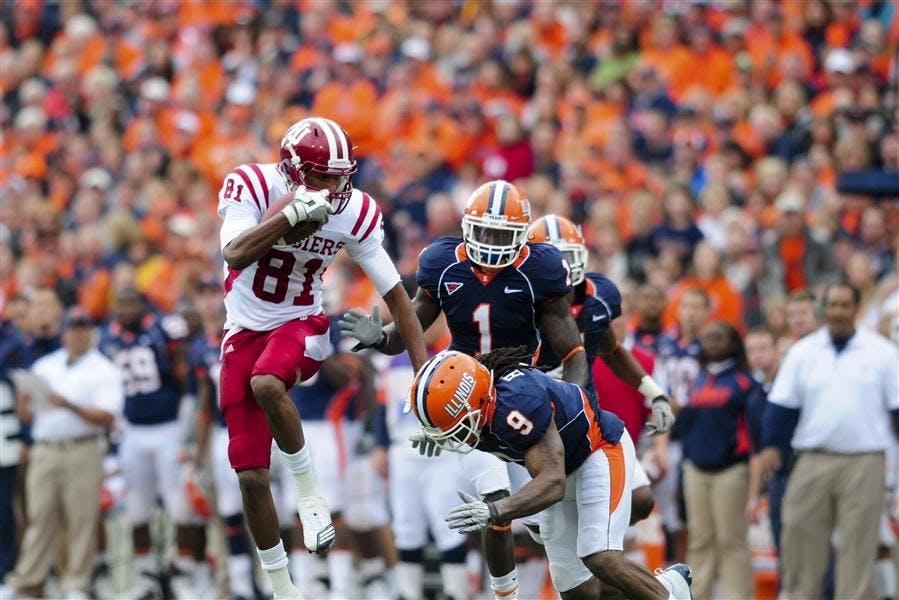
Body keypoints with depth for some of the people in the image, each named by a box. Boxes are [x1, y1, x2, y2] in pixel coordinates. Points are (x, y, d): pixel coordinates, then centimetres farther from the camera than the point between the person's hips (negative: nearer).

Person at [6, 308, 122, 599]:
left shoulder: (104, 371, 3)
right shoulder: (44, 367, 16)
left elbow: (106, 417, -8)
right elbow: (26, 414, 17)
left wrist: (69, 406, -19)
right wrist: (26, 402, -5)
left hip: (83, 453, -3)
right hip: (44, 452, 3)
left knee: (82, 520, -5)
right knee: (40, 518, 1)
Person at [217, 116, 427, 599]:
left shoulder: (354, 213, -11)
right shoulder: (252, 188, -17)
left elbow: (395, 294, -4)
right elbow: (235, 255, -32)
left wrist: (425, 372, -8)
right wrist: (292, 214, -43)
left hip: (302, 326, 0)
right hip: (244, 332, 1)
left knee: (266, 385, -38)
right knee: (251, 477, -2)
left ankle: (308, 488, -15)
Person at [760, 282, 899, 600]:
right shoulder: (804, 352, 7)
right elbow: (782, 403, 8)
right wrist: (770, 444, 1)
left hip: (864, 464, -1)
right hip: (813, 461, 2)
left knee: (858, 543, -1)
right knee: (801, 536, 0)